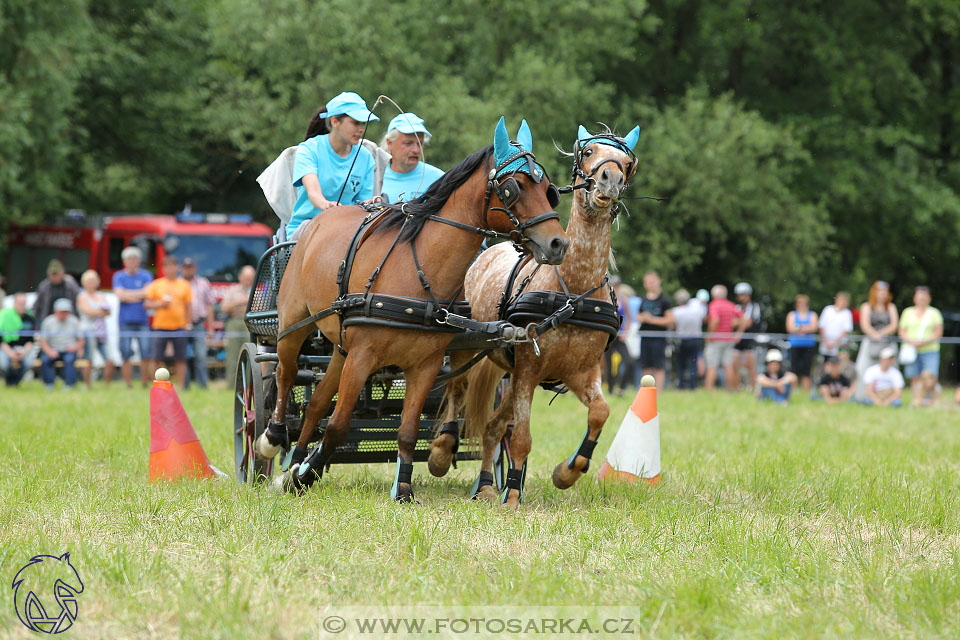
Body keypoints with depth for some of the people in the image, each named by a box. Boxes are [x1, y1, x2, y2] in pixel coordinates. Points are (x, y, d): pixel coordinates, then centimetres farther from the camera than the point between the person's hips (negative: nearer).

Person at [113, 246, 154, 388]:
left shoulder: (145, 275, 8)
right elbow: (120, 295, -6)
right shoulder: (118, 276, 8)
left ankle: (145, 384, 1)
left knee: (146, 354, -8)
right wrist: (139, 294, -8)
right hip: (125, 320, 0)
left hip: (142, 319, 0)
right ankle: (128, 385, 2)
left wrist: (129, 295, -10)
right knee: (125, 355, -3)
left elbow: (148, 292, -6)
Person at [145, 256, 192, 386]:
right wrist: (159, 304, -11)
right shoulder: (156, 285, 7)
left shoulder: (184, 285, 9)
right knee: (156, 359, -2)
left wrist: (187, 324, 4)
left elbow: (187, 306, 11)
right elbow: (147, 303, 7)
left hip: (179, 327, 1)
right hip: (160, 327, -1)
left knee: (180, 359, -2)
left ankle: (180, 386, 4)